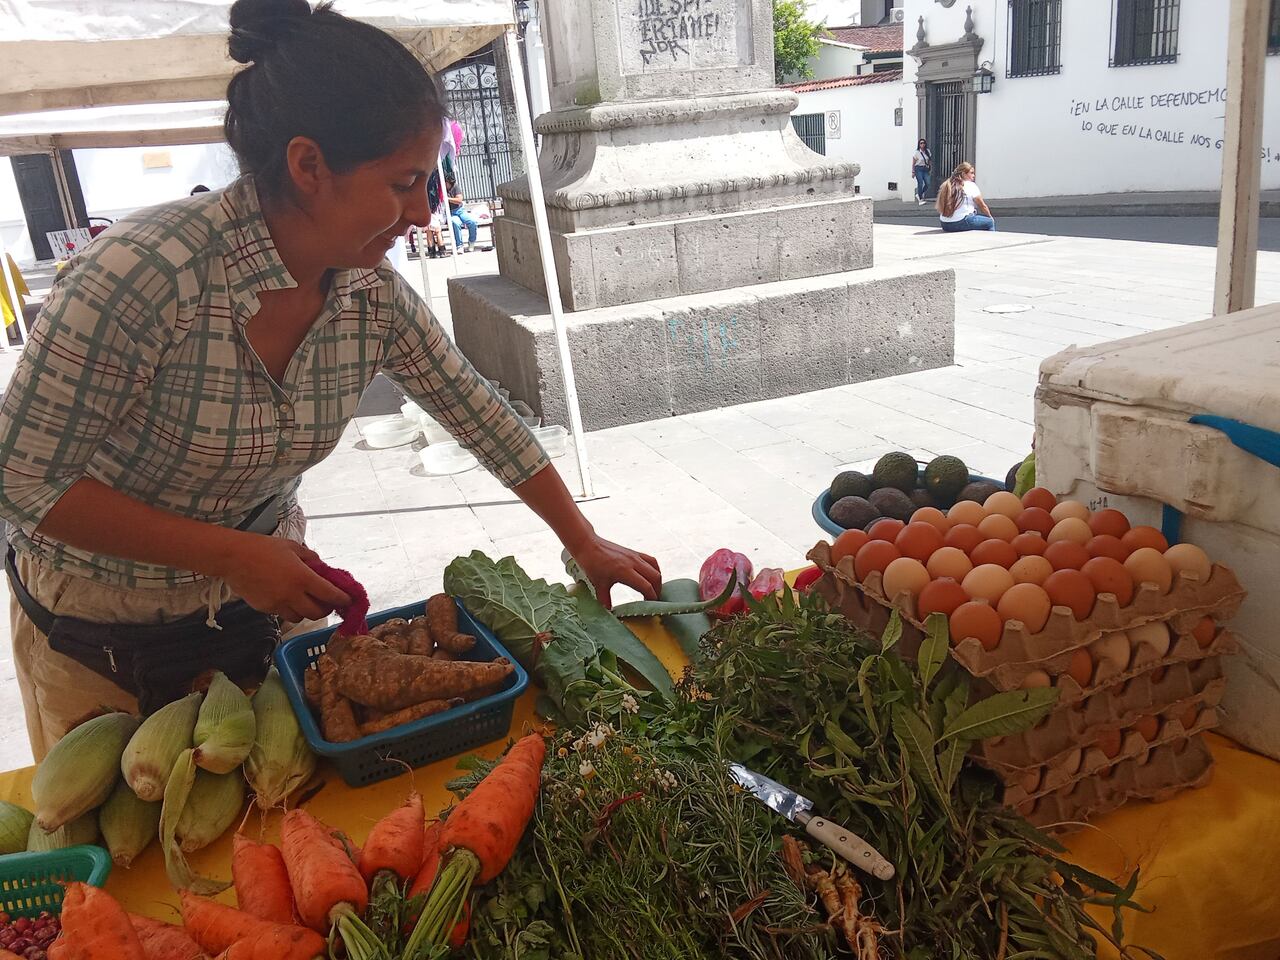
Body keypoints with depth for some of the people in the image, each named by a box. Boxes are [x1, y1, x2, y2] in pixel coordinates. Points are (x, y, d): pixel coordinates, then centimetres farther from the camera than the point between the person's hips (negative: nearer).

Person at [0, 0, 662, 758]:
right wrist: (234, 555, -27)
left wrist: (587, 545, 1)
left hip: (267, 590, 4)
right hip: (100, 636, -3)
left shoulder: (373, 295, -15)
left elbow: (483, 418, -4)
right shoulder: (148, 270, -31)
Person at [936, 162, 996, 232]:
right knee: (990, 222, 11)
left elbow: (939, 209, 14)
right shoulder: (971, 185, -1)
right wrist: (990, 217, 24)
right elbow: (982, 206, 6)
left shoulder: (946, 186, 13)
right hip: (961, 223, -7)